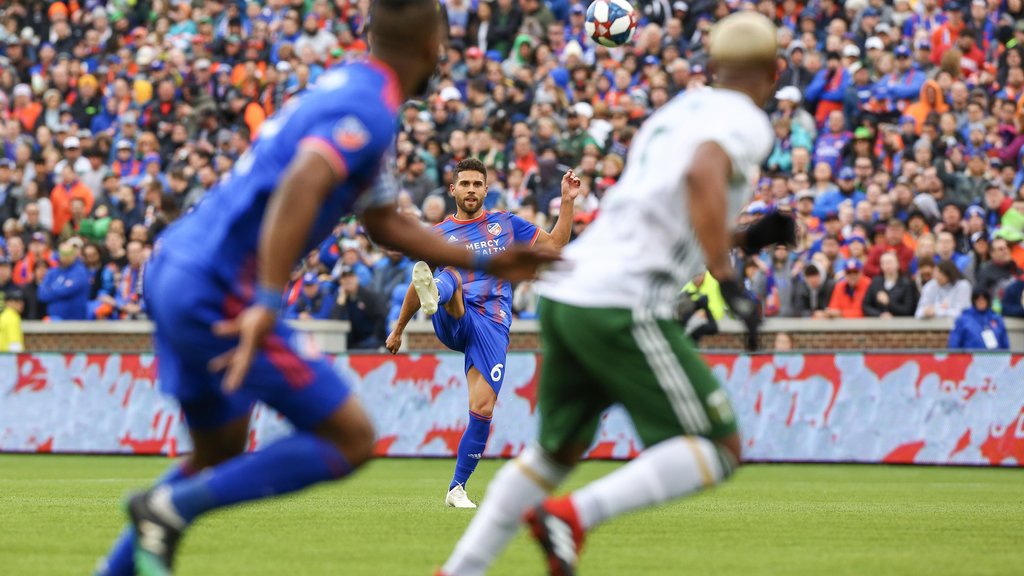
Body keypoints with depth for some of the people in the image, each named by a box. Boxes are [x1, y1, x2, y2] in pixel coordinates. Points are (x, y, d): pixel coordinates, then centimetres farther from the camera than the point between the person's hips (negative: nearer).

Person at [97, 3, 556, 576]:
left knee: (221, 454, 24)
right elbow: (302, 185, -32)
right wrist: (269, 304, -38)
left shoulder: (345, 87, 18)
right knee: (351, 440, -3)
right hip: (220, 293, -10)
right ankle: (169, 507, -7)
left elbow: (386, 224, 27)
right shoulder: (368, 113, -13)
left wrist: (488, 263, 28)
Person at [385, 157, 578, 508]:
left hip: (492, 326, 1)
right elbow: (415, 287, 25)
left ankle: (457, 489, 2)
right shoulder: (438, 235, 16)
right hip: (453, 321, -1)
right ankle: (434, 298, -74)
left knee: (482, 410, -11)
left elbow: (555, 244, 17)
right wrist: (398, 330, 30)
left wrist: (567, 201, 7)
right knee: (449, 277, -35)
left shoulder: (506, 225, 18)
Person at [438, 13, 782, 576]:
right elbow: (703, 175, -24)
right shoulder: (745, 122, -2)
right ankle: (572, 515, -17)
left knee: (558, 449, 23)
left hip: (564, 292, 8)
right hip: (622, 306, -8)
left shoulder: (674, 111, 22)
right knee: (719, 449, -2)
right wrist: (729, 280, -21)